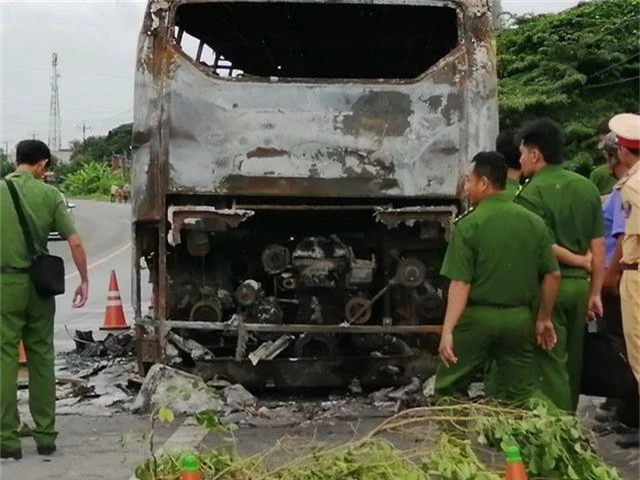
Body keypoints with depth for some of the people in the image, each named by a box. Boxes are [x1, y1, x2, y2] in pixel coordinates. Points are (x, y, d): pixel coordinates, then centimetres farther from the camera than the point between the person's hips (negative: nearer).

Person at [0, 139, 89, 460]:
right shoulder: (49, 194, 0)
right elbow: (74, 242, -4)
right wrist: (84, 280, 7)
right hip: (39, 283, 1)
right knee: (42, 358, 11)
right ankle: (46, 436, 17)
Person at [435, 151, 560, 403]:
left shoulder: (469, 224, -11)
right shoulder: (534, 222, 3)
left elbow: (460, 283, -16)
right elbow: (553, 275, 5)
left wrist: (448, 330, -16)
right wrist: (544, 318, 16)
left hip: (478, 317, -4)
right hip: (519, 317, 4)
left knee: (447, 389, 10)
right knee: (520, 396, 12)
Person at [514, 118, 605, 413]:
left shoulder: (532, 192, -14)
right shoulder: (587, 188, 7)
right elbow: (598, 248, 7)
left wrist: (579, 261, -3)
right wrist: (595, 292, 11)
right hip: (579, 284, 7)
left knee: (551, 364, 0)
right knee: (571, 361, 17)